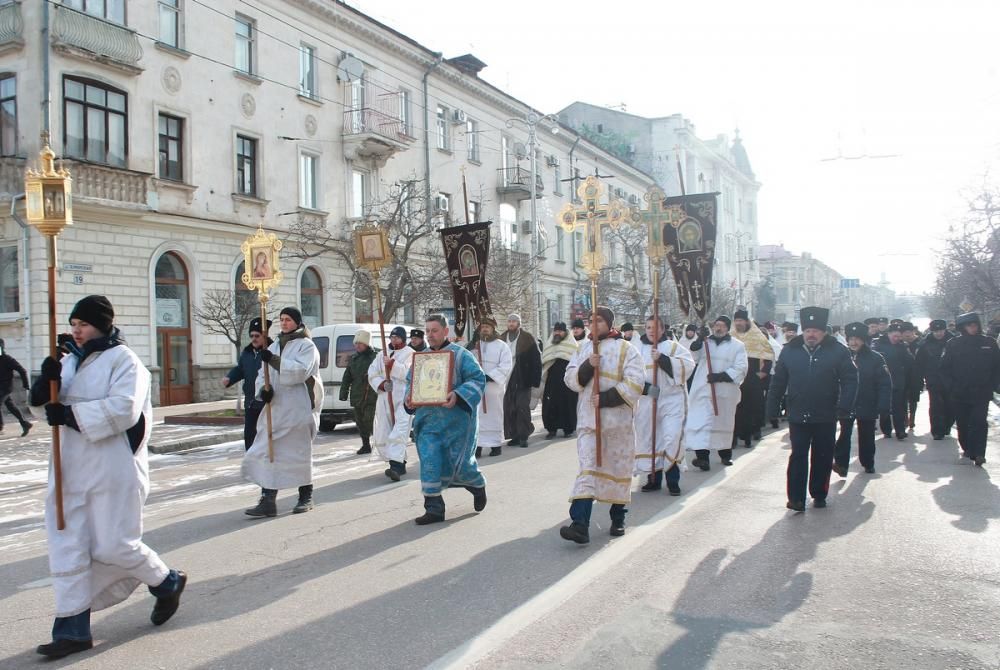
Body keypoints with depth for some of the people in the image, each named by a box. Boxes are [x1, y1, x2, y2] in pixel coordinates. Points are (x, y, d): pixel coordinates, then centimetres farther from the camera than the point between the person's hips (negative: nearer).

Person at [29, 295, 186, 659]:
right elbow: (42, 401, 11)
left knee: (114, 546, 0)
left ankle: (168, 582, 26)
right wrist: (47, 381, -9)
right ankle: (72, 629, 13)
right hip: (72, 468, 7)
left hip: (113, 468, -7)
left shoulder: (123, 359, -9)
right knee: (67, 546, 5)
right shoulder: (71, 361, 13)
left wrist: (70, 415, -22)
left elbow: (123, 409, -21)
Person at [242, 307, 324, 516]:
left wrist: (275, 360, -25)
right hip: (276, 408, 6)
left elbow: (301, 370, -18)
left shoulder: (306, 346, -3)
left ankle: (305, 497, 17)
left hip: (298, 409, -6)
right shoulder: (274, 346, 17)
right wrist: (263, 388, -9)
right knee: (269, 452, -2)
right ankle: (268, 500, -2)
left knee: (299, 452, 3)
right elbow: (263, 372, 12)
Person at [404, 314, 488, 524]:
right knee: (429, 462, -3)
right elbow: (411, 382, 20)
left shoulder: (461, 355, -5)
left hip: (455, 419, -4)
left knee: (459, 461, 1)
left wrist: (458, 396, -25)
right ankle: (434, 509, 5)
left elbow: (478, 379, -11)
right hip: (428, 419, 5)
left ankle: (478, 485, 34)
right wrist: (410, 399, -1)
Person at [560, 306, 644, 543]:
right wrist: (587, 366, -14)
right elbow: (571, 380, 4)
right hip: (588, 419, 3)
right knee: (587, 469, -7)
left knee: (618, 469, 9)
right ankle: (580, 525, -16)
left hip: (617, 419, -2)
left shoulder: (625, 349, -3)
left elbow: (634, 383, -12)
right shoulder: (583, 349, 11)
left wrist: (606, 398, -19)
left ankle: (618, 519, 26)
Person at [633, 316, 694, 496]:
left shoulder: (673, 347, 4)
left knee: (672, 438, -10)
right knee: (648, 439, 6)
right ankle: (653, 479, 19)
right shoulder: (637, 348, 8)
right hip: (646, 401, 3)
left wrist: (663, 359, -19)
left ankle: (673, 480, 0)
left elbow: (688, 365, -11)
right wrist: (645, 387, -15)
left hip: (671, 400, -2)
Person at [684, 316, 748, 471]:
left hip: (725, 391, 0)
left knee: (723, 422, 12)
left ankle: (725, 454, 28)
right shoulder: (704, 342, 10)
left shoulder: (737, 346, 4)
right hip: (703, 390, 0)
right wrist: (699, 340, -19)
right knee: (701, 421, -9)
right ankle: (702, 456, -12)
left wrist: (721, 376, -18)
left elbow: (740, 368, -6)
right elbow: (692, 357, -5)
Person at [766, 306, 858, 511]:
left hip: (826, 417, 0)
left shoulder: (838, 351, -3)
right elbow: (778, 381, 4)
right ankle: (796, 498, 0)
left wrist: (844, 407, -15)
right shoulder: (790, 351, 1)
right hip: (798, 416, 0)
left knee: (822, 458, 11)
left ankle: (819, 495, 25)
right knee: (798, 456, -1)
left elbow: (850, 379, -5)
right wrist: (772, 408, 1)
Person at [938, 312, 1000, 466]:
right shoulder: (953, 344, 0)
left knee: (979, 422, -11)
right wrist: (950, 386, -6)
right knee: (963, 424, 8)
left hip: (981, 394, 0)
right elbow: (944, 368, 3)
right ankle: (967, 448, 24)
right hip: (959, 394, 0)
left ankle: (977, 453, -13)